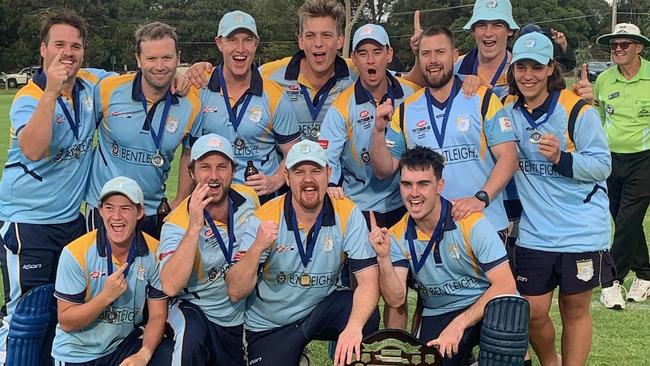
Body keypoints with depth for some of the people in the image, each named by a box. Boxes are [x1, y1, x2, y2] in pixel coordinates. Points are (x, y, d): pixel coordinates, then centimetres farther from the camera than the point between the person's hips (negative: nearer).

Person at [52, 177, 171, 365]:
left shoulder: (154, 253, -7)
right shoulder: (76, 253, -14)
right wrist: (106, 296, -26)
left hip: (124, 345, 1)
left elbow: (157, 315, -3)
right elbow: (66, 323, -11)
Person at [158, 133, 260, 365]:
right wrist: (195, 227, -38)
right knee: (191, 334, -36)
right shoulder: (177, 223, -20)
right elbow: (170, 287, -35)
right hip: (196, 311, -5)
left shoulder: (249, 198, -8)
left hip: (243, 318, 5)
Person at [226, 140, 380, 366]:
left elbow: (368, 280, -20)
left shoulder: (348, 214, -13)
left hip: (322, 309, 0)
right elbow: (235, 293, -17)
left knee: (367, 317, -26)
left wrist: (354, 327, -38)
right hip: (269, 326, 0)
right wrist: (257, 248, -34)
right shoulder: (265, 219, -16)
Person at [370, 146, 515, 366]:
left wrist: (459, 323, -25)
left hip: (484, 307, -3)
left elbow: (505, 285, -18)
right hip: (437, 316, 3)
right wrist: (383, 257, -23)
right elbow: (396, 300, -7)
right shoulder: (397, 236, -2)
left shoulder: (471, 223, -13)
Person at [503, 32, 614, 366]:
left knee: (575, 311, 8)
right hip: (534, 233, 3)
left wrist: (562, 158, -26)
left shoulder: (577, 109, -9)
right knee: (533, 313, 6)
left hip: (581, 233, -3)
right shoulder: (508, 109, 2)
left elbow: (603, 165, -10)